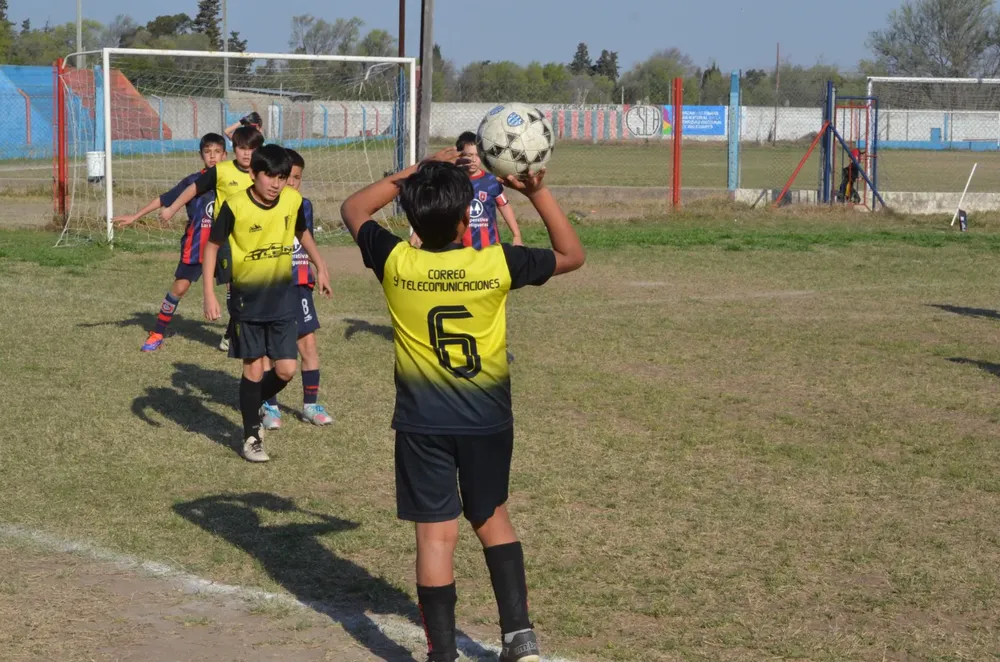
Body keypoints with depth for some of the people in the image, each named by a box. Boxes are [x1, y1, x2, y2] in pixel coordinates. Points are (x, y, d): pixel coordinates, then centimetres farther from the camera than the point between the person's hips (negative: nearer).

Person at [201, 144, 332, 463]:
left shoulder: (293, 200, -8)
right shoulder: (235, 206, -18)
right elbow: (212, 245, -9)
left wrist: (320, 267, 10)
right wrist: (209, 292, -15)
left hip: (282, 298, 3)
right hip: (248, 299, -3)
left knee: (286, 370, 1)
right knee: (254, 369, 1)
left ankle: (253, 409, 30)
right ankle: (251, 436, 16)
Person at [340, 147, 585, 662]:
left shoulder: (395, 263, -12)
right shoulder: (497, 263, -13)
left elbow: (352, 209, 8)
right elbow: (572, 255, 4)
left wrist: (414, 174, 6)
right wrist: (538, 192, 0)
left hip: (422, 423, -1)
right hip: (487, 418, 1)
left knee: (436, 535, 3)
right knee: (492, 518, 20)